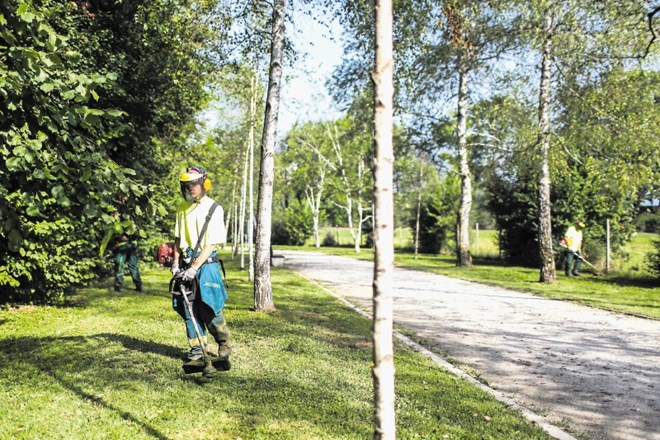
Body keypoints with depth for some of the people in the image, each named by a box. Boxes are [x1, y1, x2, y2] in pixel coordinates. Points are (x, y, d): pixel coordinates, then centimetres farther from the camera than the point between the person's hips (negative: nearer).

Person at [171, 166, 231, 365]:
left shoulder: (214, 209, -8)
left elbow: (211, 244, -13)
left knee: (208, 308, -8)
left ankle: (224, 343, 15)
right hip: (186, 264, 5)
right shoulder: (182, 208, 9)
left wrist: (194, 267, -19)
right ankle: (197, 349, 15)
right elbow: (178, 238, 17)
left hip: (205, 263, -5)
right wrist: (176, 262, 5)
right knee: (188, 309, 4)